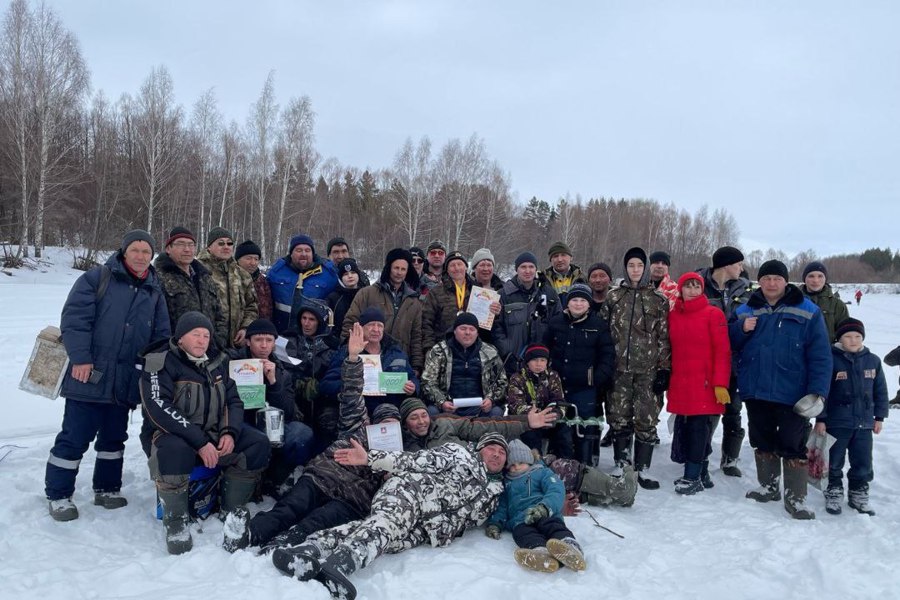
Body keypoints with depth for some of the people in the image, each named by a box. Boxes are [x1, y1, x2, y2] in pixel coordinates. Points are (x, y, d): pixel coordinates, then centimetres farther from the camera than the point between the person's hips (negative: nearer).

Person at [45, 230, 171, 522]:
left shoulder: (154, 293, 12)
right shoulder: (97, 278, -3)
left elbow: (161, 336, 13)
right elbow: (74, 318, -10)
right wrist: (80, 358, -17)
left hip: (126, 383, 5)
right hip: (89, 377, -5)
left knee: (114, 437, 16)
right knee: (75, 437, 1)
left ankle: (107, 488, 31)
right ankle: (58, 495, 17)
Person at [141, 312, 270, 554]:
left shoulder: (217, 361, 10)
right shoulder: (161, 362, -8)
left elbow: (234, 401, 10)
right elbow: (159, 409, -21)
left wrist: (230, 433, -12)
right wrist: (200, 443, -27)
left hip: (216, 435, 6)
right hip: (175, 434, -5)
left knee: (258, 443, -15)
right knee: (174, 451, -38)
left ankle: (232, 512, -3)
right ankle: (176, 520, -15)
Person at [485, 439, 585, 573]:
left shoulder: (542, 472, 22)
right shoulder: (506, 483, 34)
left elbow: (557, 491, 2)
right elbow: (501, 506, 23)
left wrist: (544, 507, -19)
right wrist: (494, 523, -1)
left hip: (546, 514, -1)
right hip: (519, 520, 1)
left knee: (551, 525, -36)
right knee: (523, 531, -34)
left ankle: (570, 547, -68)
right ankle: (541, 552, -68)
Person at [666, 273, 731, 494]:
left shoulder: (713, 314, -3)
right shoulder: (673, 315, 10)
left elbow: (723, 351, -7)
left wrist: (720, 384, -13)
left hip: (704, 384, -5)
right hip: (679, 383, 5)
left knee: (699, 427, -2)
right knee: (683, 427, 8)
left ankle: (693, 477, 6)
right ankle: (701, 473, 22)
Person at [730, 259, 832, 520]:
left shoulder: (807, 312, -4)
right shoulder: (746, 310, 6)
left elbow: (820, 356, -7)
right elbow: (730, 345, 9)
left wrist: (817, 392, -14)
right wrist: (742, 329, -12)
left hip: (791, 394, -4)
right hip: (755, 391, 4)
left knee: (793, 446, 3)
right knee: (763, 442, 16)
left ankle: (796, 499, 15)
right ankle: (768, 487, 32)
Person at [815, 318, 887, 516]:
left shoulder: (872, 360, 3)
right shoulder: (831, 359, -10)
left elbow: (880, 391, 11)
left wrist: (880, 417, 10)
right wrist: (820, 418, -9)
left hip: (864, 424, 3)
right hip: (836, 423, -3)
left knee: (863, 463, 10)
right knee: (834, 461, 9)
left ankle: (858, 495, 27)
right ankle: (834, 493, 25)